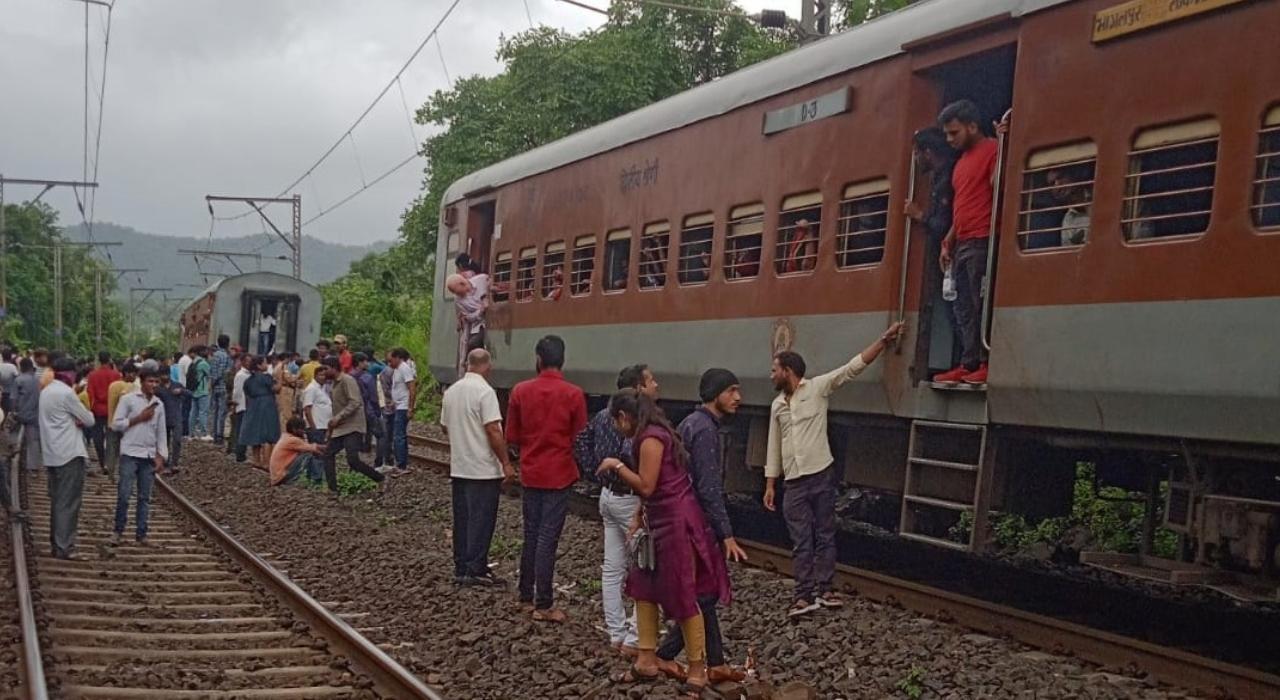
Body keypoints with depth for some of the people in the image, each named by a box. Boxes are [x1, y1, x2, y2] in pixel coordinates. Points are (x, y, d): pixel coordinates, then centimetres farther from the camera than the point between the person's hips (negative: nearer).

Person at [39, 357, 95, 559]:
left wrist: (75, 420, 0)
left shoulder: (46, 391, 13)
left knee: (57, 500, 13)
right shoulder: (66, 393, -15)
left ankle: (55, 543, 16)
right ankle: (65, 547, -8)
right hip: (70, 454, -9)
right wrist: (87, 414, 13)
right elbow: (89, 420, -9)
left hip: (52, 454, 9)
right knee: (68, 502, -7)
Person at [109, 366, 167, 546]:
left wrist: (161, 456, 5)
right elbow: (115, 424, -7)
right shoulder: (128, 399, -3)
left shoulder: (159, 404, 11)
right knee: (124, 494, -5)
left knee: (145, 497, 6)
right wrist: (139, 418, -11)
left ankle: (141, 533, 12)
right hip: (130, 453, -4)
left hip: (149, 455, 4)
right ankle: (118, 531, 9)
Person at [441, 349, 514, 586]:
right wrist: (506, 463, -15)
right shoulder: (484, 391, -15)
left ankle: (461, 568, 17)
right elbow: (493, 430, -20)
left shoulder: (451, 391, 8)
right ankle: (476, 570, 0)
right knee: (482, 520, -1)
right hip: (484, 468, -7)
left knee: (461, 519, 12)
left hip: (458, 467, 7)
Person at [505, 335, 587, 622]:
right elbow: (580, 437, -5)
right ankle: (543, 605, 1)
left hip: (530, 474, 3)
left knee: (531, 534, 16)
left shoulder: (520, 391, -4)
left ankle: (526, 595, 24)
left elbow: (512, 436, 3)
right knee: (548, 538, -1)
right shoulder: (573, 394, -13)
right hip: (559, 475, -3)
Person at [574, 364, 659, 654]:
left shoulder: (604, 415, 7)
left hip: (608, 496, 9)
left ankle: (616, 633, 20)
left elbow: (580, 442, 15)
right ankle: (634, 639, 1)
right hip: (631, 499, -9)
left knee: (612, 569, 12)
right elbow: (629, 453, -35)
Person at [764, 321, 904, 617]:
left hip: (821, 476, -4)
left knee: (825, 536, 6)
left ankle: (823, 589, 15)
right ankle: (805, 595, 7)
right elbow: (774, 447, 16)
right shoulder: (777, 405, 12)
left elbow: (854, 367, -9)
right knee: (801, 543, 3)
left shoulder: (817, 387, -2)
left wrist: (884, 339, -18)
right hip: (794, 483, 4)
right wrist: (769, 485, 13)